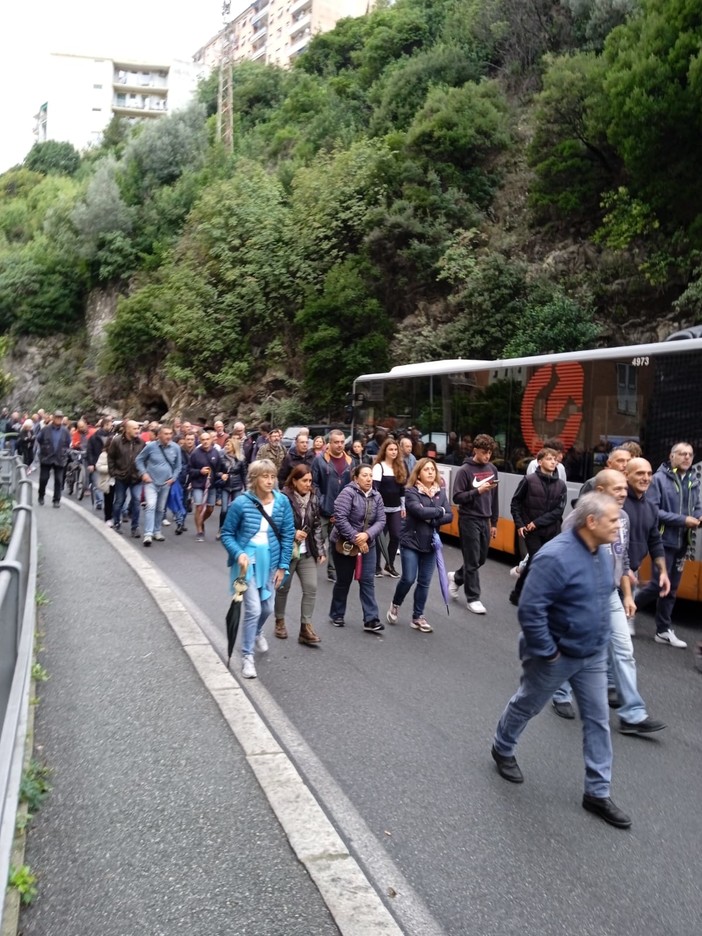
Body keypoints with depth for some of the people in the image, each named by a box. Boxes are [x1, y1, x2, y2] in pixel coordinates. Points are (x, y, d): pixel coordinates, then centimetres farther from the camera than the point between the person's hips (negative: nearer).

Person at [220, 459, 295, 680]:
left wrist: (283, 565, -2)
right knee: (253, 608, -11)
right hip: (248, 560, -4)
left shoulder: (282, 501, -7)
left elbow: (288, 534, -1)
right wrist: (239, 554, -24)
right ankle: (247, 656, 5)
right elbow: (227, 534, -7)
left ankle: (257, 633, 51)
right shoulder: (241, 503, -16)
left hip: (270, 561, 4)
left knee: (267, 608, 18)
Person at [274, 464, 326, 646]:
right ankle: (280, 621, 32)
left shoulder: (312, 498, 4)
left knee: (311, 588, -3)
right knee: (283, 588, 12)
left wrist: (320, 550, 8)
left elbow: (317, 526, 10)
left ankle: (306, 627, 5)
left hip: (307, 552, 5)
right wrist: (292, 533, -19)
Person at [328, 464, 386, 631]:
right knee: (344, 580, 9)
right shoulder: (348, 493, -16)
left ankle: (371, 620, 0)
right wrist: (355, 539, -22)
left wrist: (367, 535, -21)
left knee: (367, 581, 0)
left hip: (367, 545, 4)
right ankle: (336, 615, 27)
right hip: (344, 544, -4)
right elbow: (340, 518, -23)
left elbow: (381, 521, -3)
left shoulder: (376, 496, 2)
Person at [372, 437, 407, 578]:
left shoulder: (400, 467, 11)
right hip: (382, 508, -5)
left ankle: (390, 565, 16)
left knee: (396, 536, 3)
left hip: (396, 509, 6)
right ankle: (377, 566, 11)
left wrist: (403, 507, 15)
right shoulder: (379, 466, -8)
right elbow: (375, 488, -14)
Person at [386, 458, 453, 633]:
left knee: (424, 582, 7)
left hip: (431, 543, 4)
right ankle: (395, 605, 22)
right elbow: (420, 511, -25)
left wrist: (431, 520, -16)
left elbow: (449, 516, -2)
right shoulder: (411, 492, -10)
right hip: (411, 541, -4)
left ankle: (418, 617, 20)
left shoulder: (440, 492, 5)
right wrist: (439, 511, -11)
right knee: (408, 579, -6)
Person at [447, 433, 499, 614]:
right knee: (472, 561, -1)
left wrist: (494, 522, 14)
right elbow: (457, 498, -13)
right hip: (469, 520, -6)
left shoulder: (492, 469, 7)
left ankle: (456, 578, 36)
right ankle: (473, 598, 10)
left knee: (481, 559, 13)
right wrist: (478, 491, -24)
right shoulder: (465, 470, -10)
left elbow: (494, 498, 14)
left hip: (485, 521, 6)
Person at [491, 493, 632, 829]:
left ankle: (598, 792, 19)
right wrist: (547, 653, -23)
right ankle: (502, 750, 44)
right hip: (555, 656, -7)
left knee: (598, 719, 8)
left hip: (593, 655, 7)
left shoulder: (603, 553, -2)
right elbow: (530, 609, -30)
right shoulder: (556, 557, -30)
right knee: (526, 706, 17)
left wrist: (602, 639, 13)